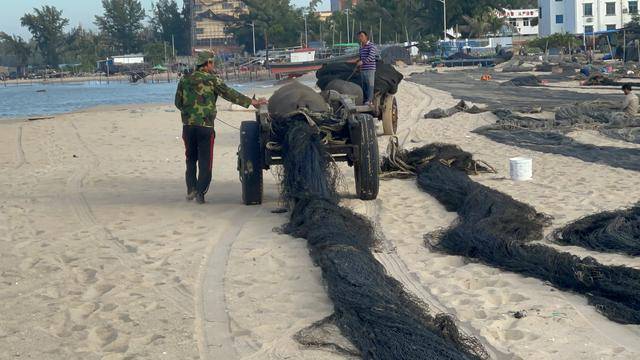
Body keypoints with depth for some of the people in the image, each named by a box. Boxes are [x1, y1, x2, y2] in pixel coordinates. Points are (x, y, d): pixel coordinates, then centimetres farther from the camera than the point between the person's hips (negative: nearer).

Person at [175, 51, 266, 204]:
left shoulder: (185, 80, 6)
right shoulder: (212, 80, -6)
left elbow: (178, 102, 12)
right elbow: (230, 94, -7)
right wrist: (251, 102, -2)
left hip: (188, 126, 4)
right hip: (205, 127, -4)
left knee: (191, 159, 18)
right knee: (205, 161, 4)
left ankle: (191, 190, 16)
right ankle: (200, 192, -2)